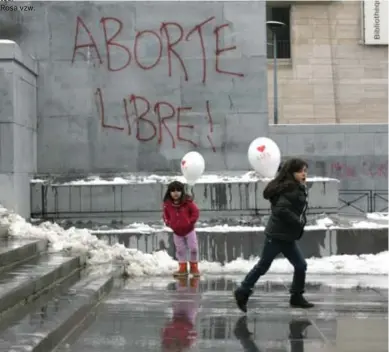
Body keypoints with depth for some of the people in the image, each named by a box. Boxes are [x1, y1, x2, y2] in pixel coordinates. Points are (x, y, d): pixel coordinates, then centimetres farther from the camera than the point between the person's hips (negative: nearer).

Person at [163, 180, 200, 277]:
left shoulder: (188, 202, -16)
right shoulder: (167, 204, -9)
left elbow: (195, 212, -8)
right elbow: (166, 215, 7)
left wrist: (190, 221, -14)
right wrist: (169, 223, -7)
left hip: (189, 230, -2)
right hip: (177, 232, 2)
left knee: (193, 249, 2)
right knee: (180, 250, 9)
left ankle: (194, 267, 18)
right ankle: (183, 268, 20)